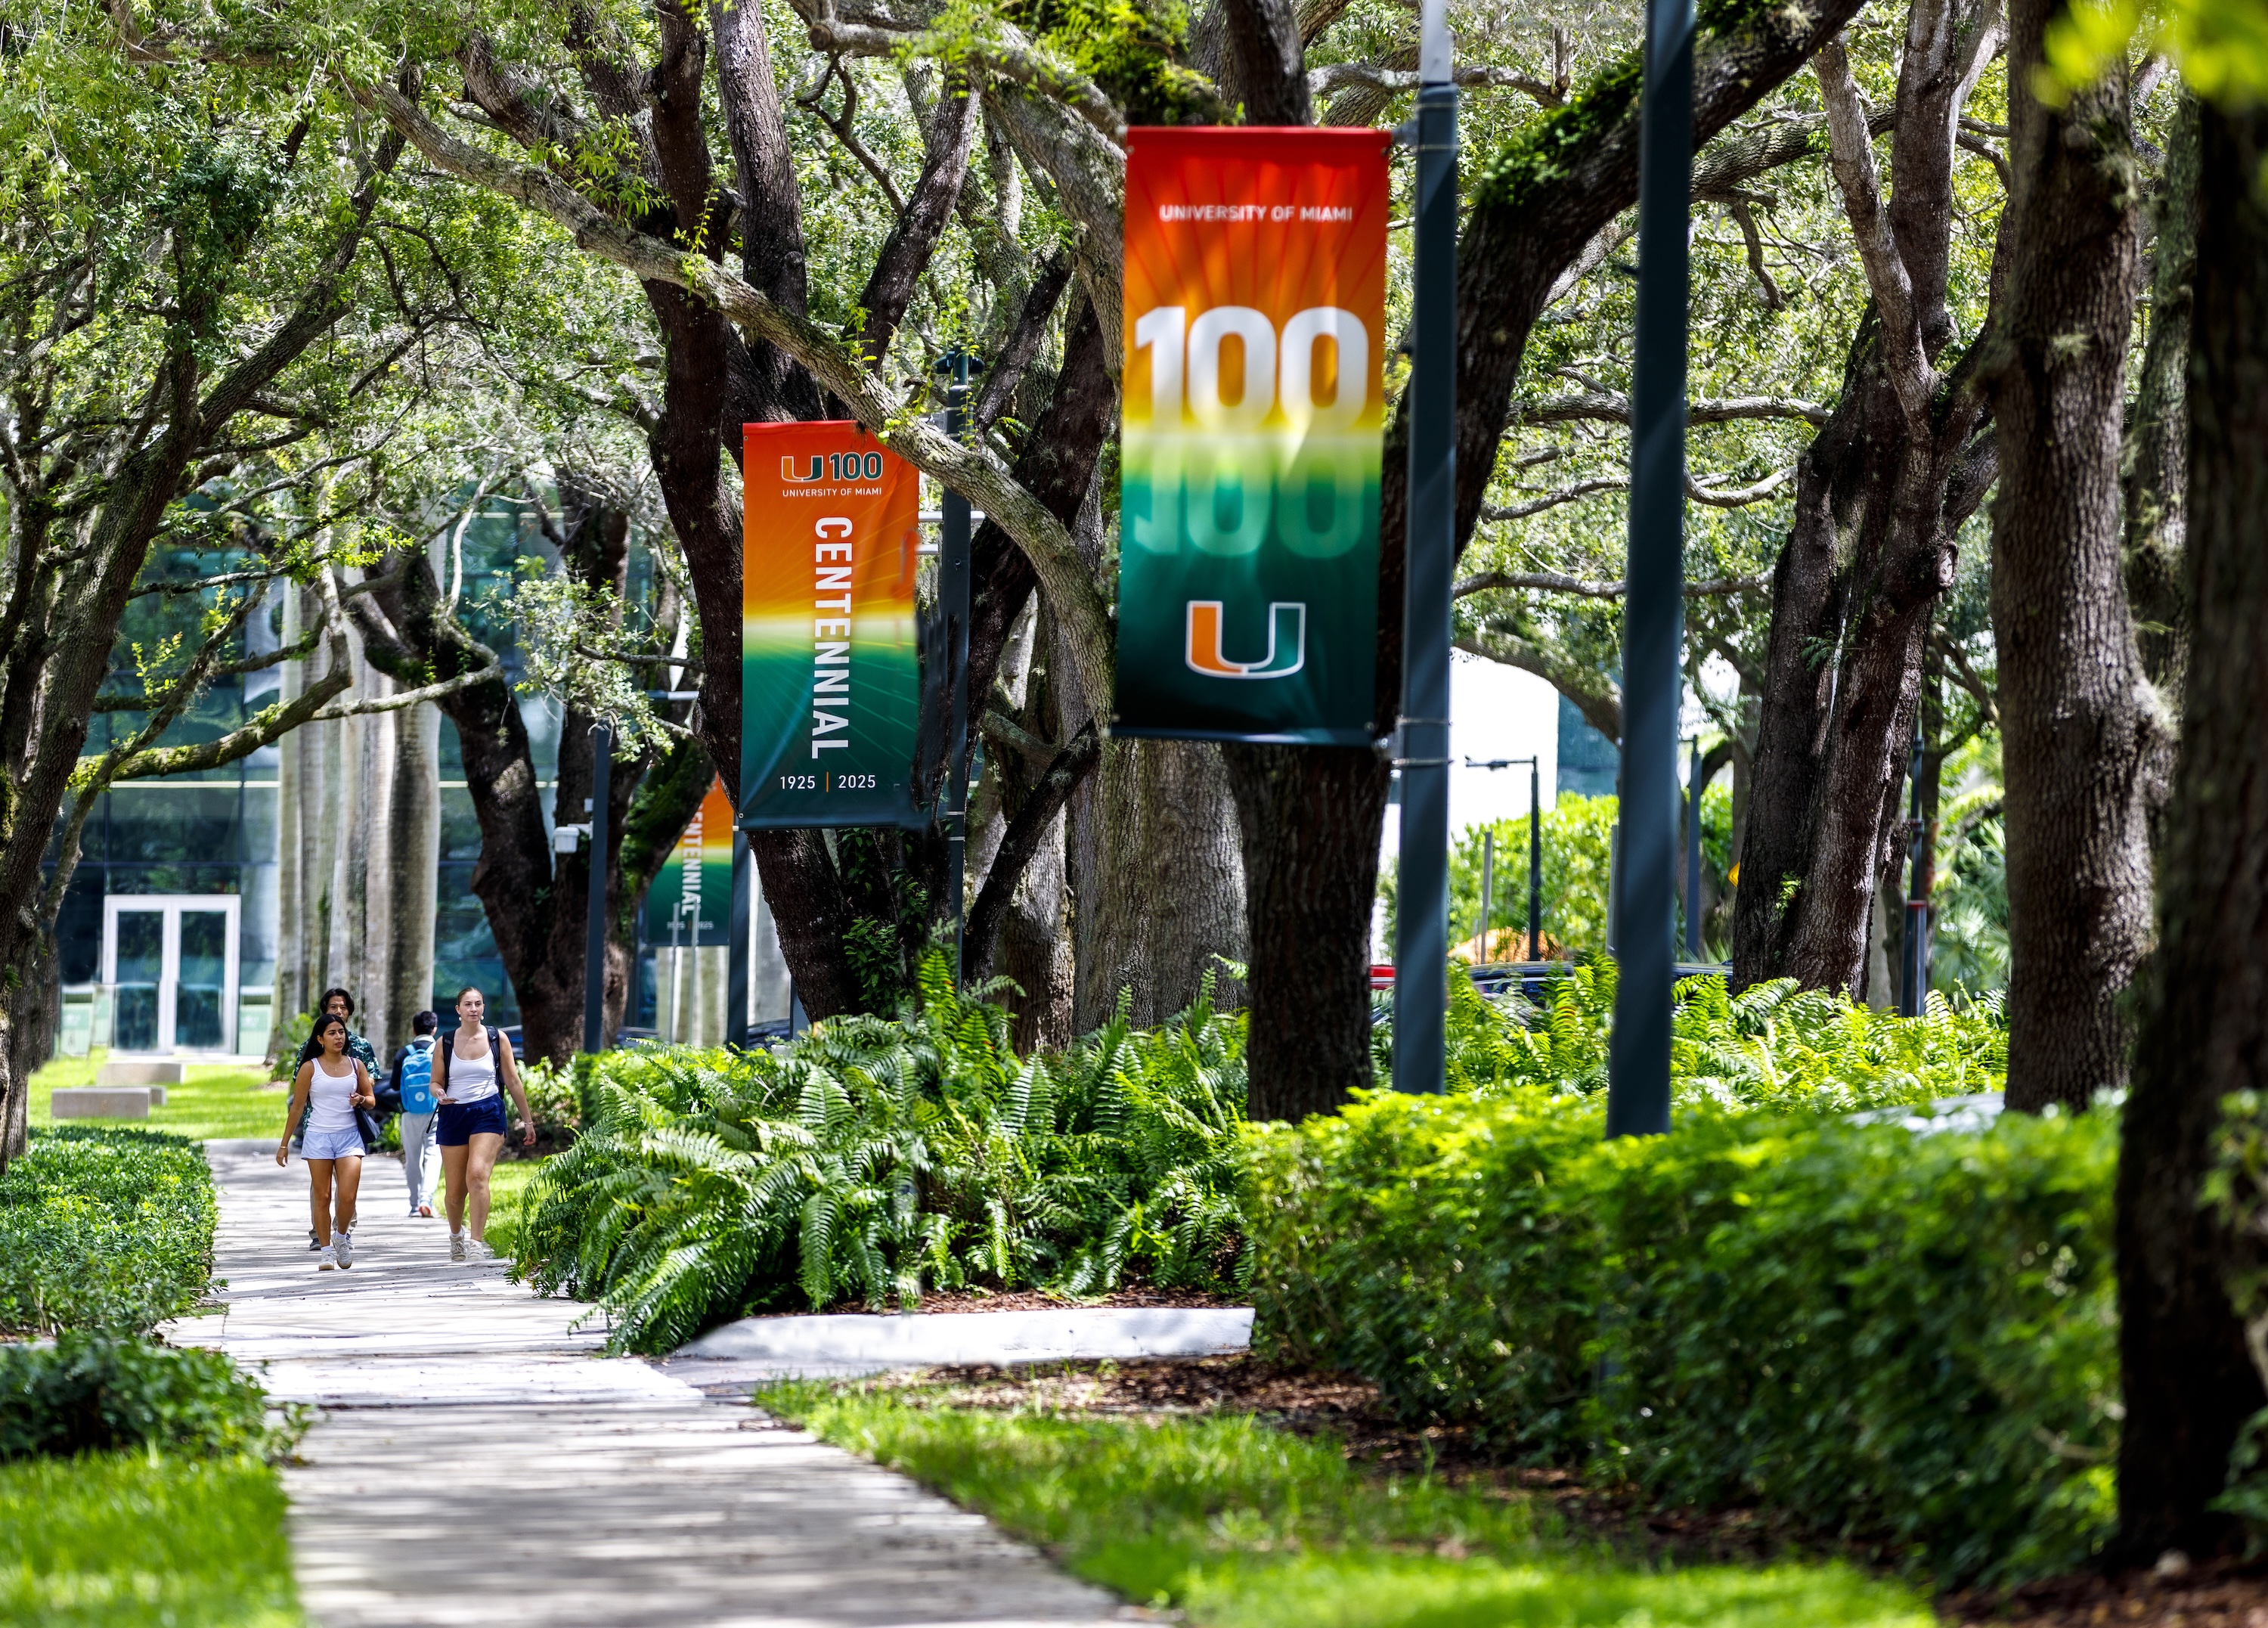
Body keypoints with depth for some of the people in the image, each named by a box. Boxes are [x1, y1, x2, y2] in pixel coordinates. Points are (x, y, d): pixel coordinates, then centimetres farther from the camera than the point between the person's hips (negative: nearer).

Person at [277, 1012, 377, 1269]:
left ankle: (342, 1235, 17)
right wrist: (284, 1144, 3)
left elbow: (371, 1100, 16)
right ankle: (325, 1249, 8)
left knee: (347, 1196, -10)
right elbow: (297, 1107, 3)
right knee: (322, 1197, -1)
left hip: (349, 1135, 1)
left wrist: (361, 1100, -9)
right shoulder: (310, 1068, 0)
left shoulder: (356, 1065, 7)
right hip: (318, 1136, -1)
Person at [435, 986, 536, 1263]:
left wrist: (527, 1120, 11)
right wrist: (439, 1093, -15)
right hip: (453, 1115, 2)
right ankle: (456, 1235, 34)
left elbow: (513, 1081, 9)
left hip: (488, 1113, -2)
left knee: (477, 1175, -23)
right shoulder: (446, 1043, 4)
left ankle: (477, 1242, -24)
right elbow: (435, 1082, 10)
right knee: (455, 1189, 6)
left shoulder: (497, 1038, 4)